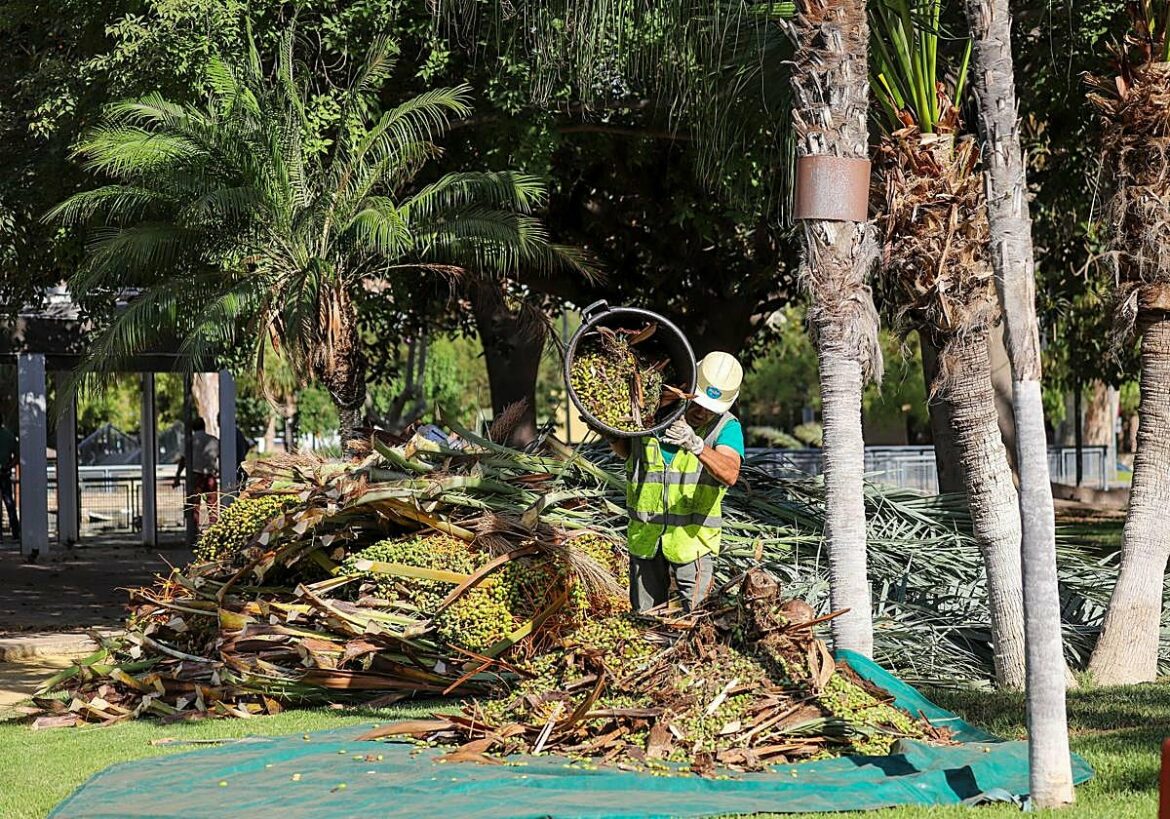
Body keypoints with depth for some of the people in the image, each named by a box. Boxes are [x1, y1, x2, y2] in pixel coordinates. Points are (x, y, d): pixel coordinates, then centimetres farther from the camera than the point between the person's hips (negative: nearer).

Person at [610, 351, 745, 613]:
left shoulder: (726, 427, -10)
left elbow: (730, 474, -29)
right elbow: (627, 452, 17)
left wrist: (696, 446, -44)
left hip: (693, 536, -3)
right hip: (644, 534, 3)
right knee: (644, 618, 12)